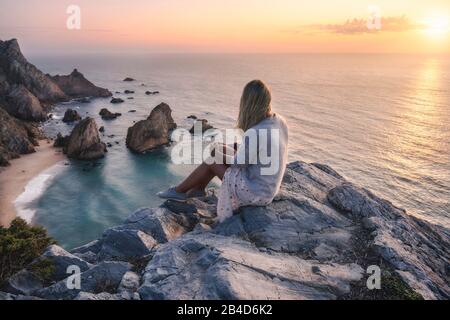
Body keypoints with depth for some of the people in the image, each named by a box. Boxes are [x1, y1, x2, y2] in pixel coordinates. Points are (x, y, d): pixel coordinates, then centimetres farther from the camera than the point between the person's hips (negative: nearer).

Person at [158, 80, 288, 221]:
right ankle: (198, 189, 30)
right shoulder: (279, 121, -4)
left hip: (256, 193, -8)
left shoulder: (254, 134, -31)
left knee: (213, 159, 3)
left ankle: (179, 191, 24)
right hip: (270, 186, 8)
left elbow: (240, 163, -16)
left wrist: (222, 156, 3)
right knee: (219, 151, 12)